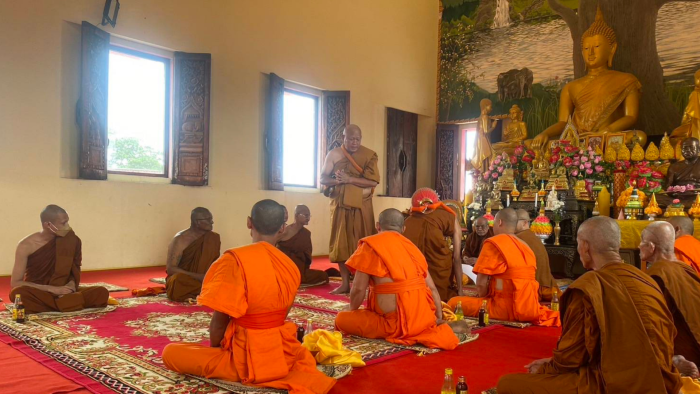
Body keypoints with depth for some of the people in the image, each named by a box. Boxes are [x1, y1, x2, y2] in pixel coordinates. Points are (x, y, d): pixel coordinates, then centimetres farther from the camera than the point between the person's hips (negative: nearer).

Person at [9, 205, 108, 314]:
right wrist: (52, 289, -22)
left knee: (102, 293, -23)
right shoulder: (26, 245, -11)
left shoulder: (70, 242, -3)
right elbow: (15, 283, -12)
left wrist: (71, 284, -18)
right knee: (18, 293, -38)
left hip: (62, 292, 2)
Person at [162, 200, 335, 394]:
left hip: (248, 360, -6)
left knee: (170, 352, 9)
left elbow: (219, 323, -13)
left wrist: (215, 349, 6)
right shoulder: (291, 266, 0)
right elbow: (278, 317, 9)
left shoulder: (235, 259, -18)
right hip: (284, 354, 6)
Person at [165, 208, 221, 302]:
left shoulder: (212, 238, 0)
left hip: (203, 276, 4)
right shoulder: (180, 239, -14)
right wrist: (196, 276, -29)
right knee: (178, 280, -38)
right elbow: (170, 269, -17)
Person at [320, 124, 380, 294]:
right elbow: (323, 179, 2)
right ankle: (345, 283, 9)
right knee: (341, 242, 2)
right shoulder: (334, 154, 4)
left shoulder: (369, 155, -1)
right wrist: (337, 180, -18)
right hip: (340, 205, 2)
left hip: (362, 205, -2)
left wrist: (349, 179, -19)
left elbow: (373, 181, -11)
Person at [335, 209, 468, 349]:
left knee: (342, 319, 6)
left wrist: (352, 311, 13)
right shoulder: (411, 246, 14)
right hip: (424, 318, 7)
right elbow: (432, 288, 12)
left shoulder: (371, 244, -2)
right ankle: (439, 328, 9)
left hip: (396, 322, -6)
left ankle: (398, 332, -8)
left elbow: (359, 288, -5)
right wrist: (439, 318, 21)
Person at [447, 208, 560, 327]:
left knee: (454, 303, -4)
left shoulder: (493, 243, -7)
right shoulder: (526, 247, 15)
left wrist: (482, 298, 8)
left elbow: (481, 284, -12)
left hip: (507, 309, -8)